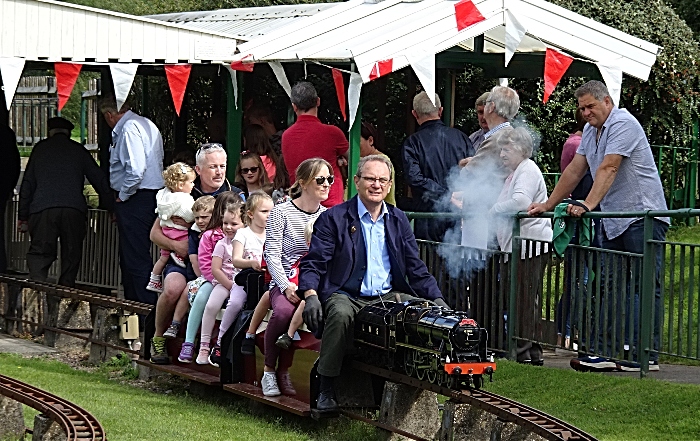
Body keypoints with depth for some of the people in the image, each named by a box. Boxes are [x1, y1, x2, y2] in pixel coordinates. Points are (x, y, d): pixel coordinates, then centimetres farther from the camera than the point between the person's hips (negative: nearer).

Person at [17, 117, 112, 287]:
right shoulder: (78, 150, 16)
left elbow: (27, 183, 14)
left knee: (39, 253, -3)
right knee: (71, 255, 12)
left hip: (42, 209, -1)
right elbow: (99, 179, 13)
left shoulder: (40, 148, 16)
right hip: (74, 209, 1)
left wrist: (23, 215, 16)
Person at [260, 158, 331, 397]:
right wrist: (286, 285, -18)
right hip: (285, 282, -3)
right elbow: (272, 255, -4)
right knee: (284, 312, -37)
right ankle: (269, 370, -12)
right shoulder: (281, 212, 1)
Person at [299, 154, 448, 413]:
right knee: (340, 314, -37)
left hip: (389, 296, 4)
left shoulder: (399, 220, 16)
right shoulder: (333, 219, 3)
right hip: (346, 295, -4)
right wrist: (310, 295, -22)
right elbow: (313, 263, -2)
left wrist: (437, 299, 2)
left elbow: (416, 268, 17)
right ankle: (326, 389, -26)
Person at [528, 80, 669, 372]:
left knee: (644, 286, -8)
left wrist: (588, 205, -32)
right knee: (611, 285, 4)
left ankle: (647, 355, -8)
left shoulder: (623, 124, -13)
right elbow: (575, 170, 21)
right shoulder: (591, 131, 17)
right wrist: (548, 205, 19)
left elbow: (608, 169, -24)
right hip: (614, 221, 9)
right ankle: (607, 352, 3)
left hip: (643, 216, -9)